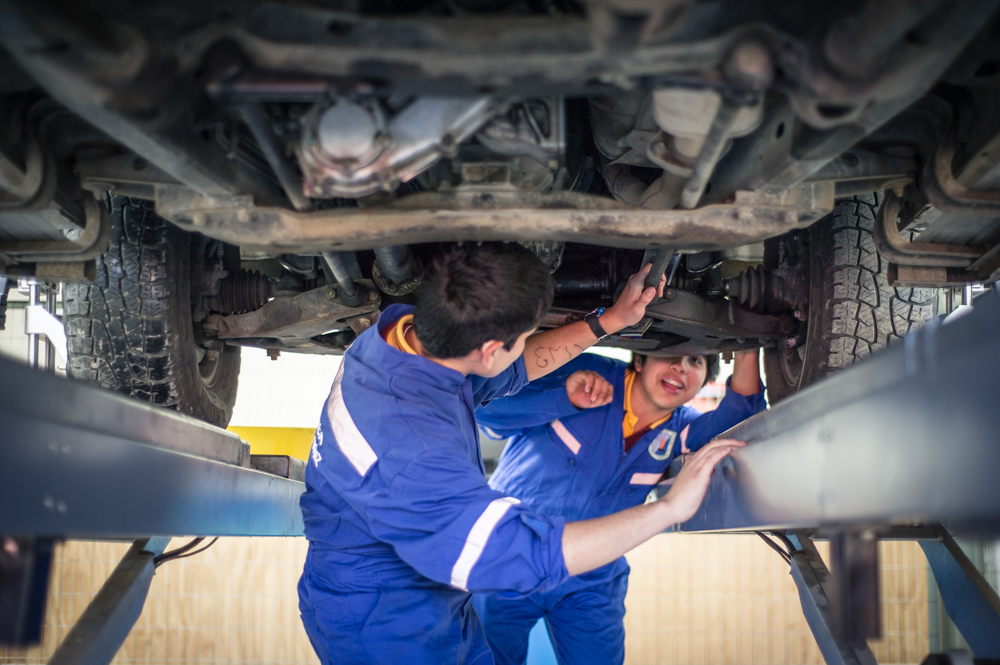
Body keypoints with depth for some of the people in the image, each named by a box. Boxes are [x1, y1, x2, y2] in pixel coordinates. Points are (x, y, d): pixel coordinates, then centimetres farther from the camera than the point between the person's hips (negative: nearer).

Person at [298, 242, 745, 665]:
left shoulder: (403, 330, -11)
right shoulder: (408, 448, -39)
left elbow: (511, 371, 9)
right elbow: (529, 552, -38)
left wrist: (611, 321, 7)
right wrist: (670, 507, -33)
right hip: (379, 627, -8)